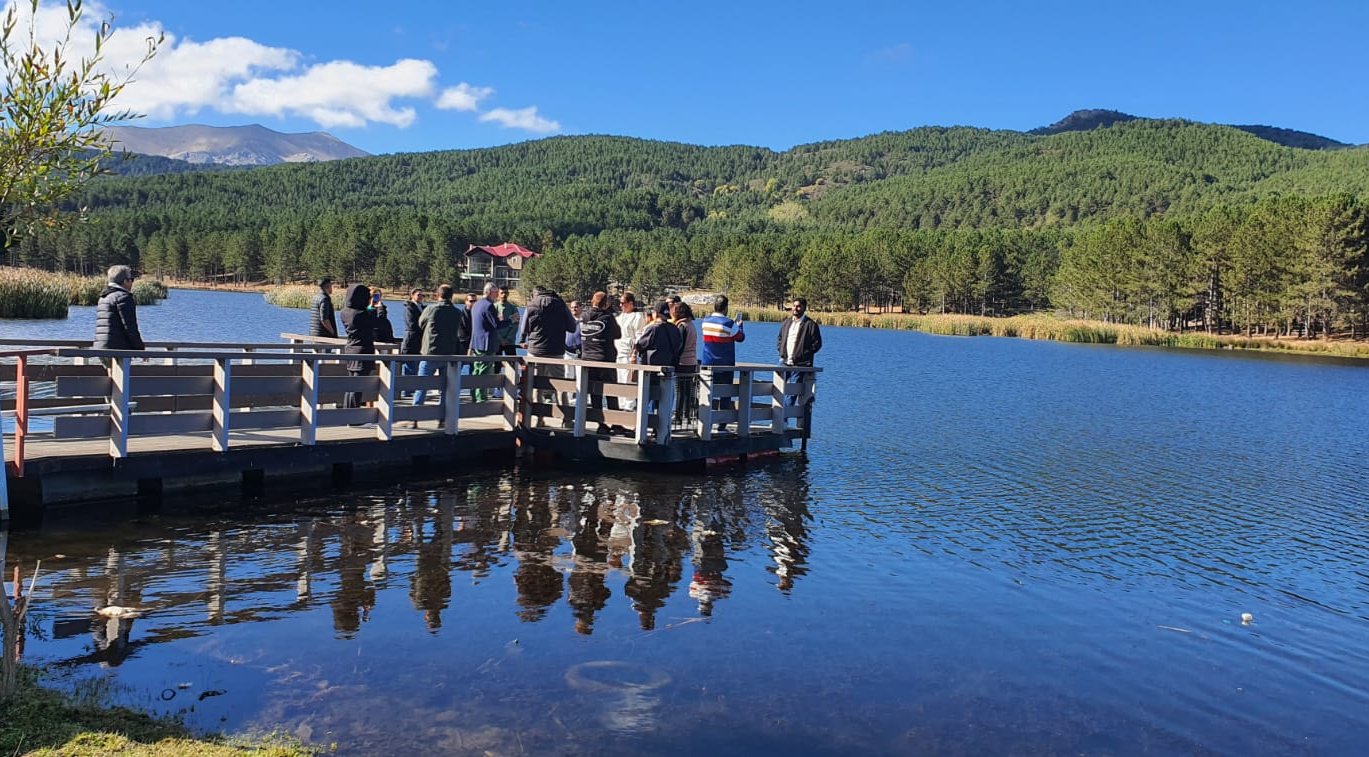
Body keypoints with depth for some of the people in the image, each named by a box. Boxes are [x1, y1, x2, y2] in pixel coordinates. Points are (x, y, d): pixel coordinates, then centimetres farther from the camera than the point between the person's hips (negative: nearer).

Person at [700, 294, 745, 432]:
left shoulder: (706, 321, 1)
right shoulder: (729, 324, -13)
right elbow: (741, 337, 0)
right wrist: (740, 326, 19)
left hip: (707, 364, 4)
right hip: (725, 365, -4)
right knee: (725, 395, 3)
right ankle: (722, 425, 2)